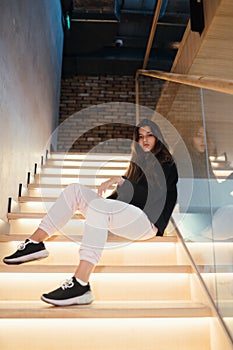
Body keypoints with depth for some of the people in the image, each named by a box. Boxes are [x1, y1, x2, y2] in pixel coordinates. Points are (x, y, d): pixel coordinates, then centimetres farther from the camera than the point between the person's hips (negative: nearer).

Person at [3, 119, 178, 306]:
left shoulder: (167, 165, 5)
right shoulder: (139, 163, 27)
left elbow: (151, 196, -12)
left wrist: (120, 180, -17)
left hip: (149, 220, -7)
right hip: (127, 214, 7)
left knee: (99, 207, -36)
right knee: (75, 189, -7)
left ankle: (80, 286, -44)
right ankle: (35, 244, -10)